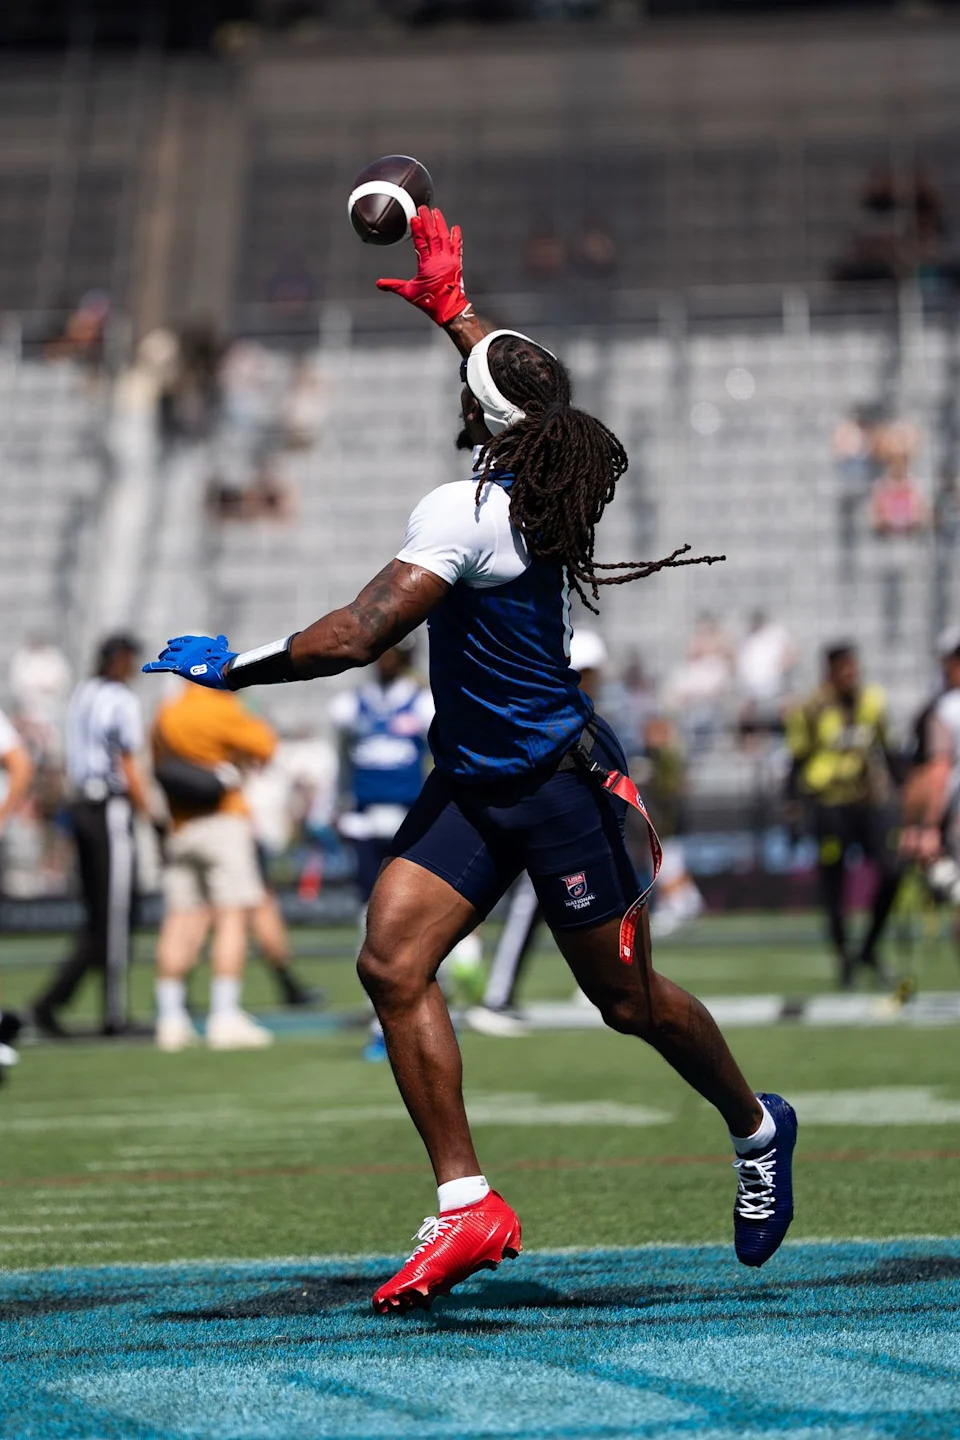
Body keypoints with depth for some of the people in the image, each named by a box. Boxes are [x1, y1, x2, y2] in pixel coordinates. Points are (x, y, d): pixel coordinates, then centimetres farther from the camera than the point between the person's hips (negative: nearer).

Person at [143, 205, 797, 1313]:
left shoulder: (463, 513, -24)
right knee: (391, 962, -6)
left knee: (628, 1002, 7)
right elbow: (532, 387, 25)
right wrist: (453, 309, 37)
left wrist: (237, 669, -16)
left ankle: (755, 1127, 33)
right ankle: (467, 1206, -5)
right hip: (473, 784, 8)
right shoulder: (548, 471, 0)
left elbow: (356, 637, -28)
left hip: (557, 786, -8)